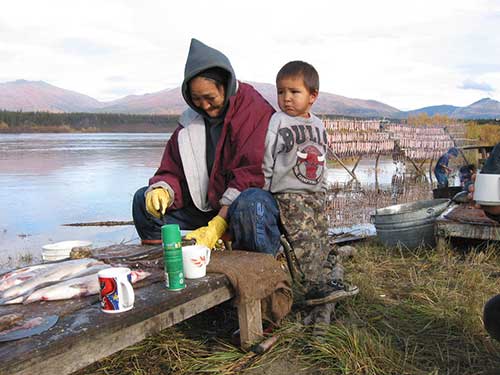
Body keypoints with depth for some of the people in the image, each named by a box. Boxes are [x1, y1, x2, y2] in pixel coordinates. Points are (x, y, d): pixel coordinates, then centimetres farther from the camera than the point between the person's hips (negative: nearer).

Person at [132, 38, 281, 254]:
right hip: (205, 206, 6)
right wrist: (162, 190, -16)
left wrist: (217, 227, -25)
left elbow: (252, 173, -19)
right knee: (143, 199, -1)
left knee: (249, 204, -41)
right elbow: (173, 170, 10)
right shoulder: (190, 119, 10)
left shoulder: (255, 110, -12)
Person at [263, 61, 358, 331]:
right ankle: (314, 287, -16)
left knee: (322, 241, 5)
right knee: (305, 238, -20)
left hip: (314, 195, 7)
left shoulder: (318, 125, 13)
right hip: (287, 194, -6)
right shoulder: (277, 122, -7)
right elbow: (266, 163, -9)